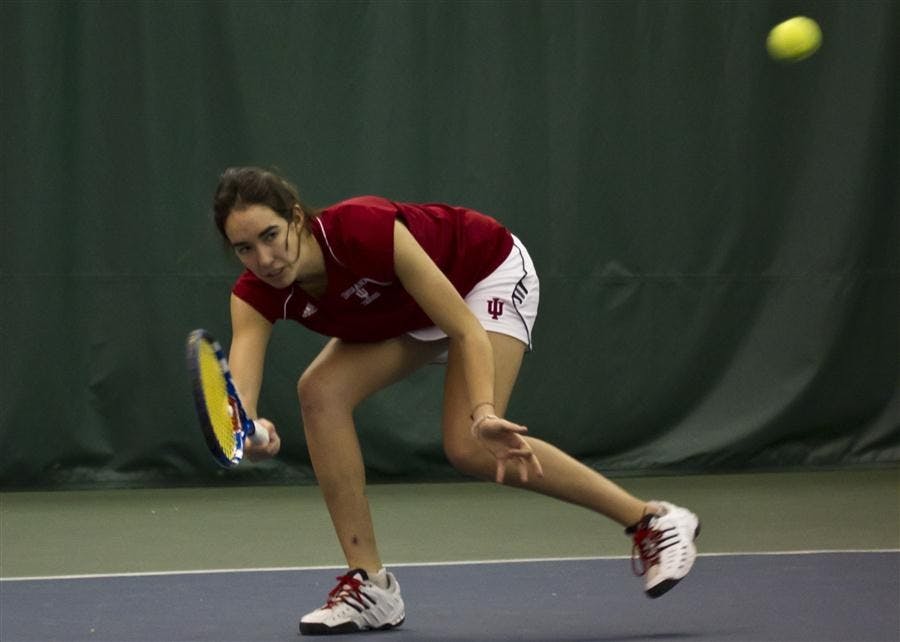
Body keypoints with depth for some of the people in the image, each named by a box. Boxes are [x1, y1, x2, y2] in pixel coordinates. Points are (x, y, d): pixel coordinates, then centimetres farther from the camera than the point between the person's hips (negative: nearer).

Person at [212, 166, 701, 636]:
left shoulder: (361, 230, -38)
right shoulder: (257, 294, -23)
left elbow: (466, 329, -34)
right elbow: (242, 371, -40)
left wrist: (484, 414, -49)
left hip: (490, 274, -6)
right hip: (402, 310, 6)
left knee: (471, 448, -22)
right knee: (321, 390, -17)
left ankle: (652, 520, -9)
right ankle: (370, 585, -10)